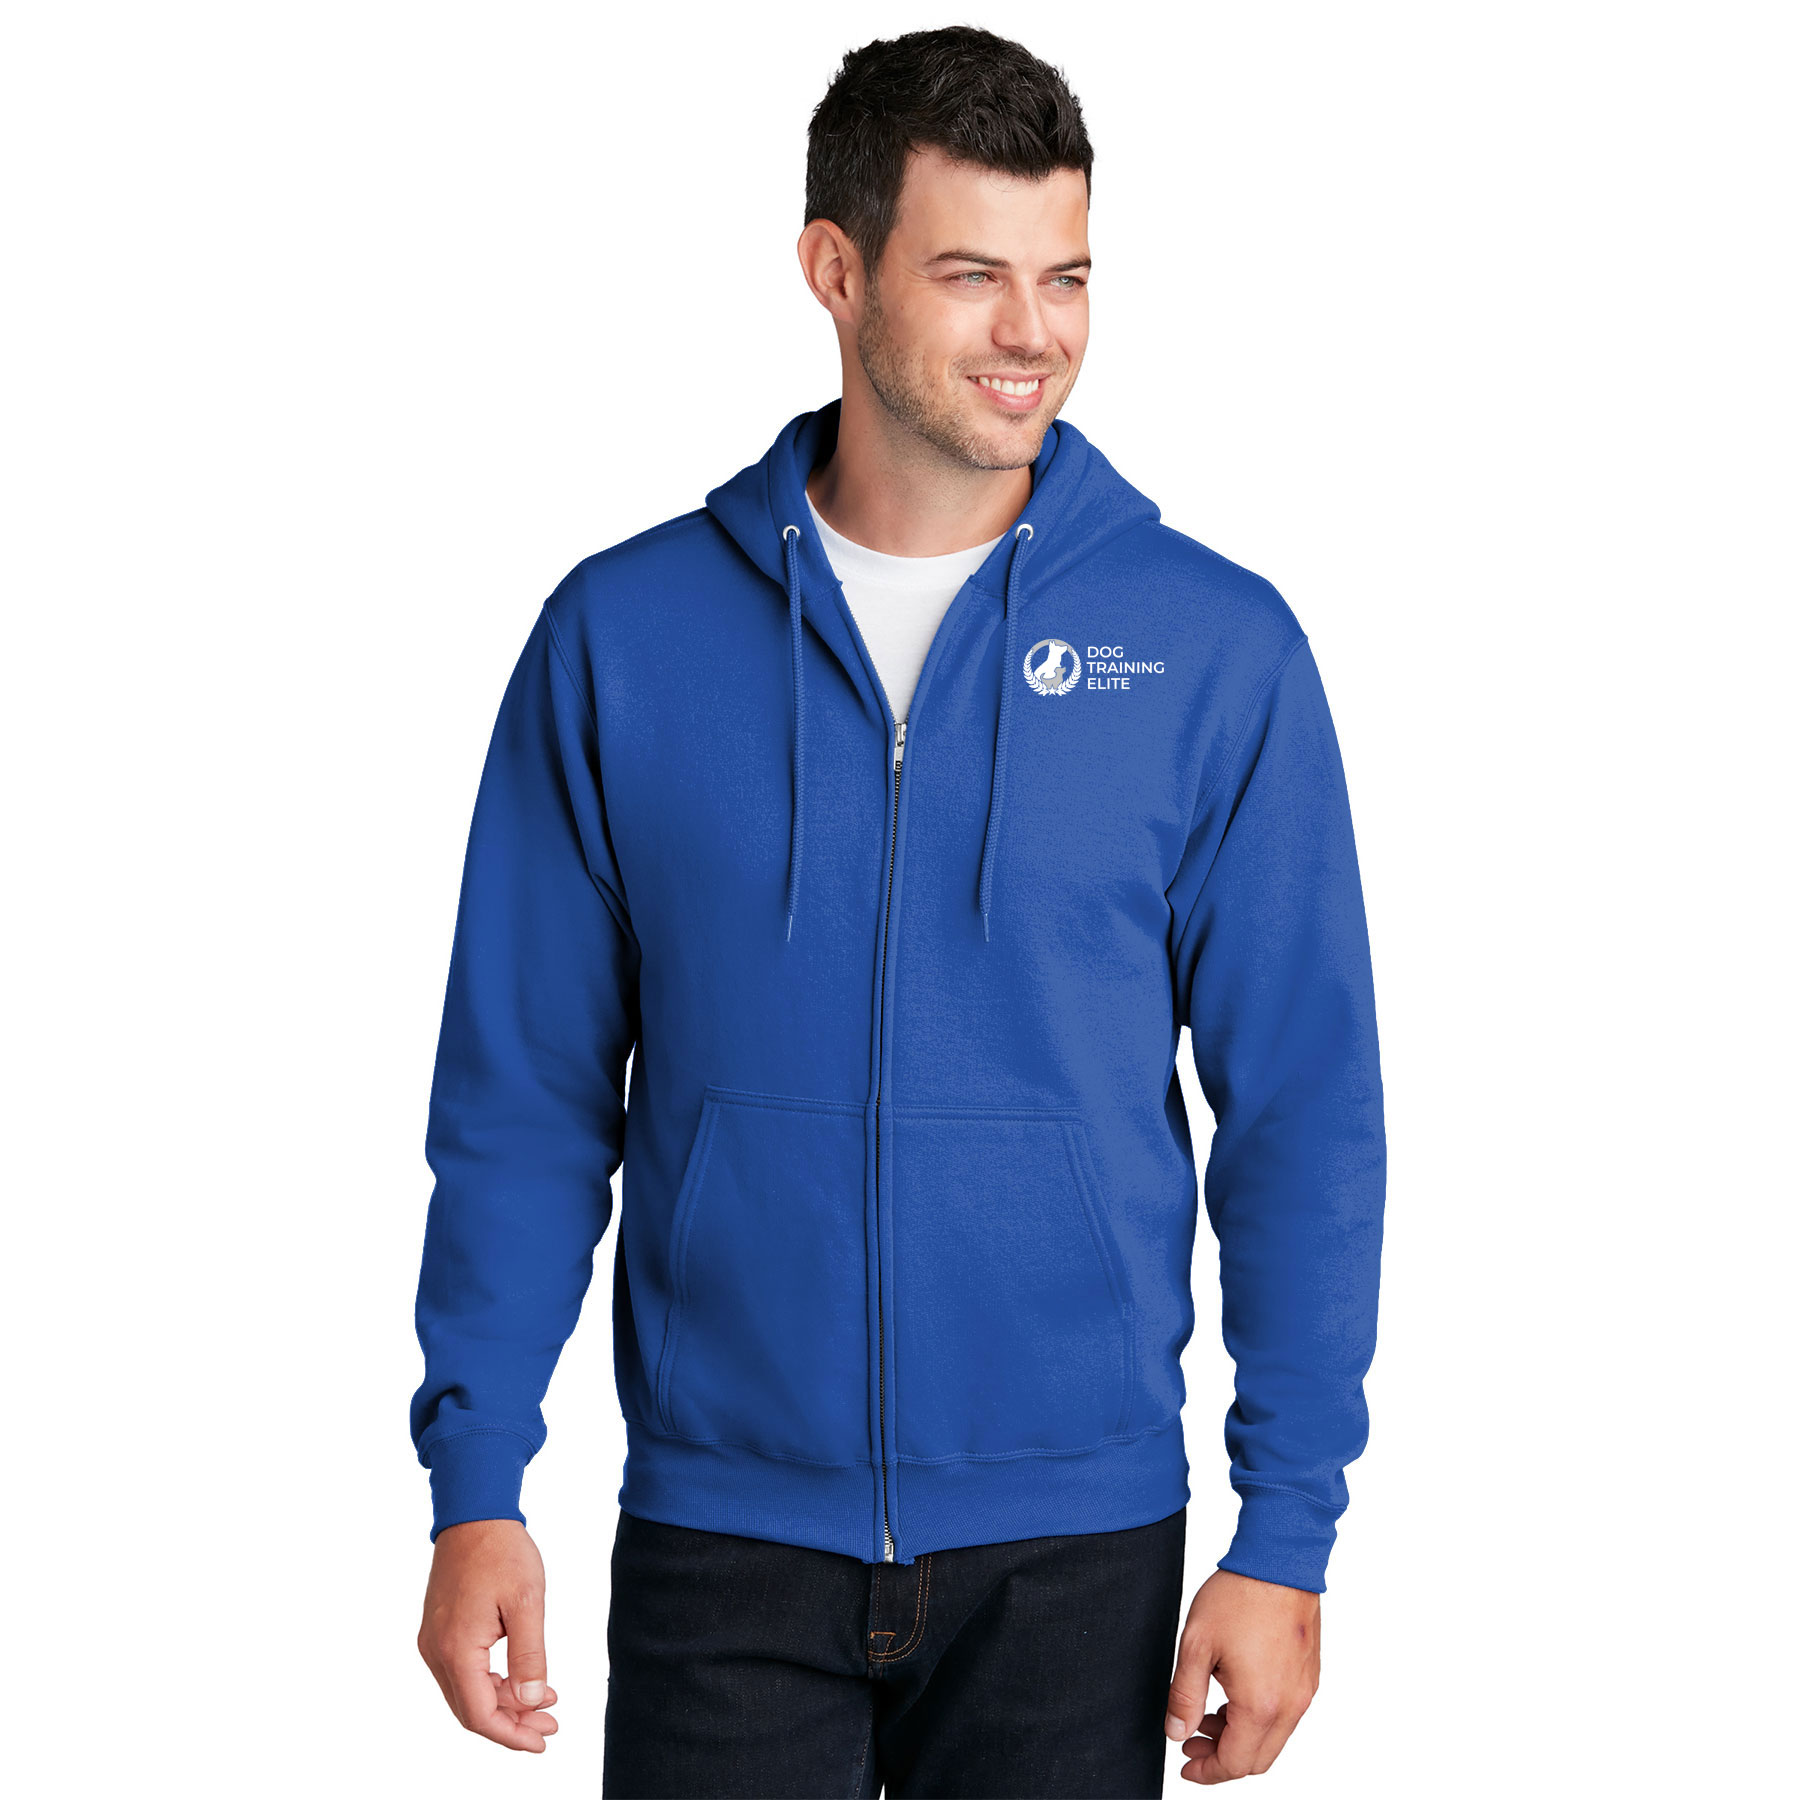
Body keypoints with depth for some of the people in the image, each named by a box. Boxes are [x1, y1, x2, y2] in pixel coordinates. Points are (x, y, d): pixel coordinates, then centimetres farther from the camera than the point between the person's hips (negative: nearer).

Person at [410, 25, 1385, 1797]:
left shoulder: (1219, 649, -2)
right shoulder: (623, 635, -1)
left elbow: (1303, 1116, -1)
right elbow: (524, 1101, 2)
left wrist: (1287, 1535, -5)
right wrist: (475, 1488, -4)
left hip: (1072, 1555, 0)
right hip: (722, 1542, 0)